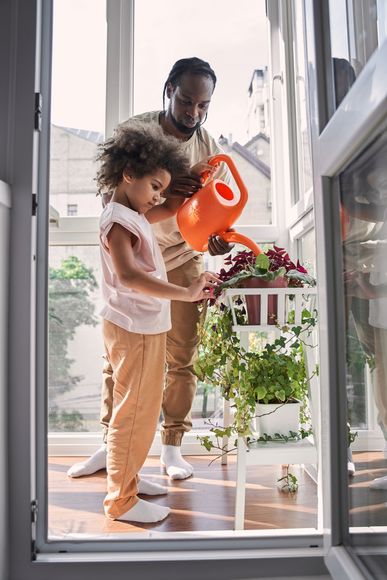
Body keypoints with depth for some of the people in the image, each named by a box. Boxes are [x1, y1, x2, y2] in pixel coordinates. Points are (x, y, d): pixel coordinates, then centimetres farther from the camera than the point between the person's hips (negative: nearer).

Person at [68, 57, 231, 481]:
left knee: (182, 357, 2)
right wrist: (163, 188, -33)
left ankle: (172, 448, 15)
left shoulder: (209, 147, -3)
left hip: (183, 258, 1)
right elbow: (112, 197, -16)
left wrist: (217, 233, -25)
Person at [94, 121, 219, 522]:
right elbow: (128, 275, -36)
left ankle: (126, 479, 36)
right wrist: (186, 293, -38)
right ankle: (121, 500, 16)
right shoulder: (117, 222, -19)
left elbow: (171, 209, 29)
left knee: (142, 409, 20)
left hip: (146, 327, 10)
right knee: (132, 412, 1)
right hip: (132, 329, -10)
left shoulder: (134, 215, 11)